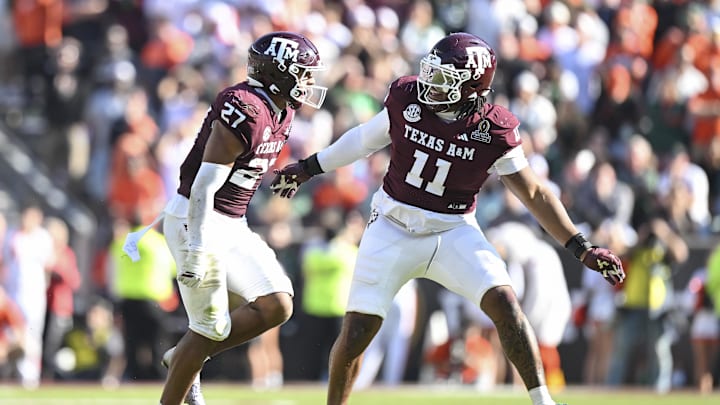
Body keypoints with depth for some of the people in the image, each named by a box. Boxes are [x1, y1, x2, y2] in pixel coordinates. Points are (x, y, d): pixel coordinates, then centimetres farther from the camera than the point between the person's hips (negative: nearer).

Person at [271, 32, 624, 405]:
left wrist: (582, 248, -9)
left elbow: (533, 193, -5)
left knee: (503, 302, -20)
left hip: (453, 231, -1)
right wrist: (307, 168, 19)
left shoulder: (494, 132, -14)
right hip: (393, 229, 1)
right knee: (356, 333, -4)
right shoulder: (407, 100, -10)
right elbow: (366, 138, 9)